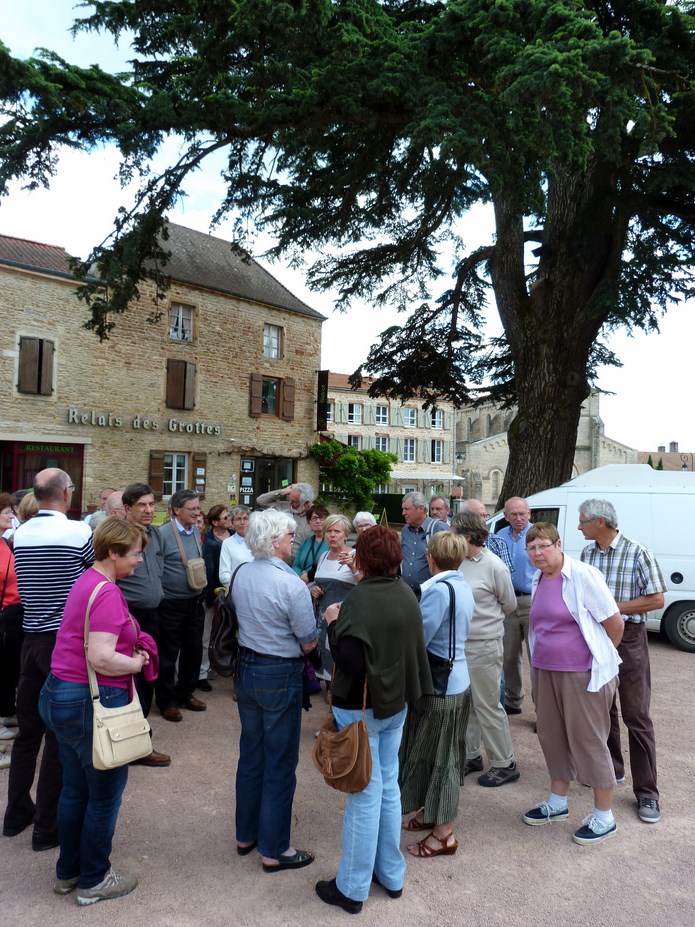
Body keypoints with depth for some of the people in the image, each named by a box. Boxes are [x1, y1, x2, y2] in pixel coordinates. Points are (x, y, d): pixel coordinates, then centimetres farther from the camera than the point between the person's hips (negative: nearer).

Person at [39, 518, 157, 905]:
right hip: (92, 702, -10)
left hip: (61, 695, 10)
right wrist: (137, 663, -12)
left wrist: (131, 651, 11)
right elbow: (101, 658, -30)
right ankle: (93, 881, 25)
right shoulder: (107, 593, -22)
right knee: (106, 793, 9)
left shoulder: (87, 582, 9)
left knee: (75, 789, 21)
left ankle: (68, 872, 36)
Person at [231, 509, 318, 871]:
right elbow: (308, 643, -15)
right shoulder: (292, 584, -23)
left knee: (250, 754, 20)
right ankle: (274, 849, 21)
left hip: (246, 667, 7)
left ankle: (246, 834, 35)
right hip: (280, 675, -7)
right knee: (280, 763, 8)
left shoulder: (241, 575, -1)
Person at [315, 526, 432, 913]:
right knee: (389, 787, 19)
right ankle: (391, 875, 34)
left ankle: (352, 888, 21)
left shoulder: (359, 599, -23)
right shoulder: (407, 594, 0)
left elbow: (350, 661, -27)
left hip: (362, 707, -7)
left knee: (365, 795, 4)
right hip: (396, 703, 7)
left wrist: (334, 623, -13)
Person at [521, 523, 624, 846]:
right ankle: (557, 803, 36)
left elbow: (615, 623, -12)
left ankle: (604, 817, 22)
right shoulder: (538, 581, 5)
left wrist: (601, 659, 1)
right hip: (546, 671, 7)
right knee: (552, 735, 17)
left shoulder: (583, 575, -17)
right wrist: (543, 659, 13)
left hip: (582, 673, -7)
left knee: (588, 740, 4)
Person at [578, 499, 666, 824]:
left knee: (636, 717, 1)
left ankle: (647, 792, 10)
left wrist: (612, 607, -17)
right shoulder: (587, 552, 4)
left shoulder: (638, 553, -13)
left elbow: (657, 600, -12)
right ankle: (611, 768, 35)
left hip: (628, 639, -6)